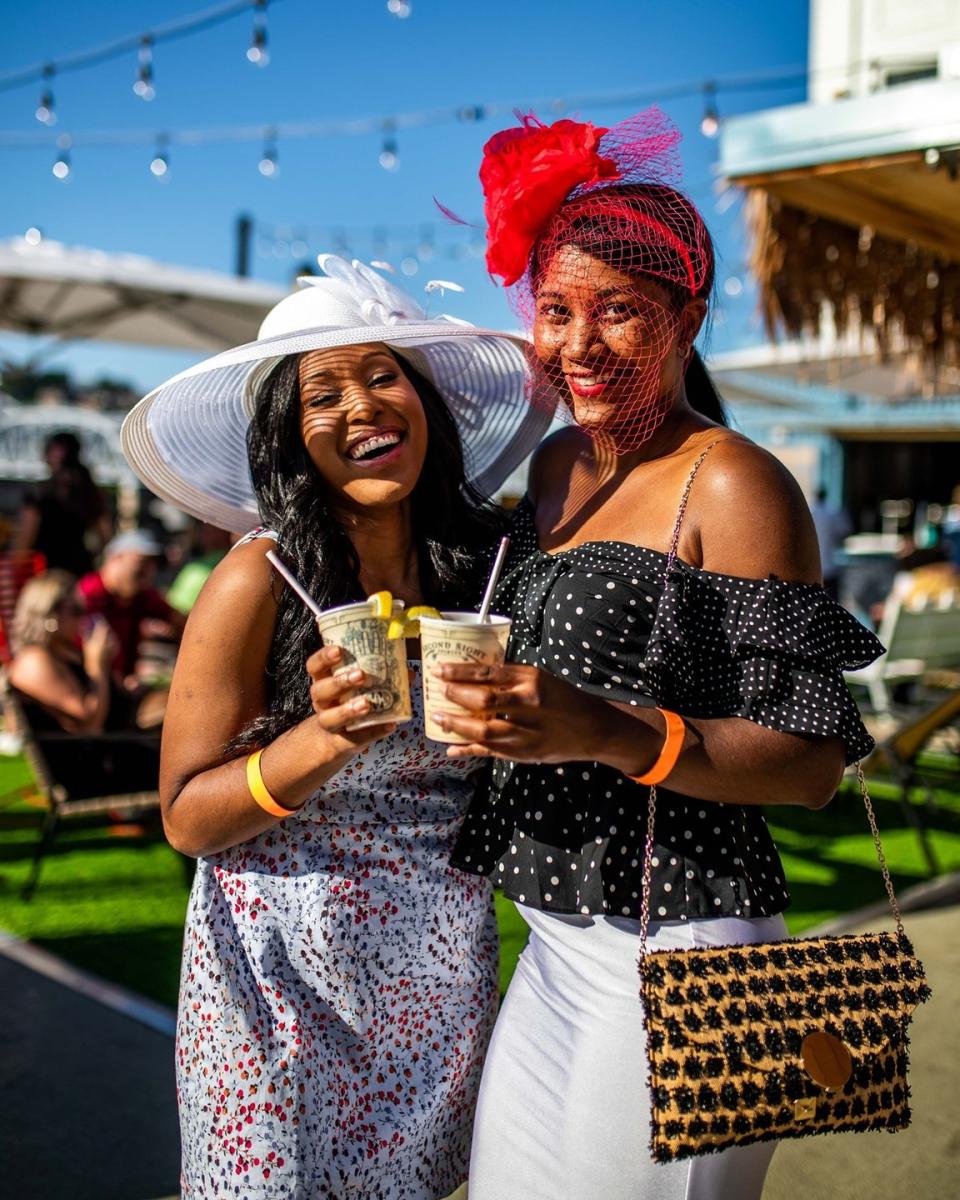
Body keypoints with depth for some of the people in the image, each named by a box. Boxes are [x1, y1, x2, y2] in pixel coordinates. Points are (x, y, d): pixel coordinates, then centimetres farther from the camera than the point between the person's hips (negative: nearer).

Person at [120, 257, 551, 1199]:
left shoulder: (484, 559, -4)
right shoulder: (258, 583, -16)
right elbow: (186, 815, -11)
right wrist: (323, 739, -26)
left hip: (439, 972, 4)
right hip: (284, 969, -3)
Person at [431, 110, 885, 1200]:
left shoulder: (734, 486, -12)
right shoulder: (557, 465, 9)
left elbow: (812, 761, -16)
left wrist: (602, 732, -27)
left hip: (679, 955, -7)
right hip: (555, 947, 7)